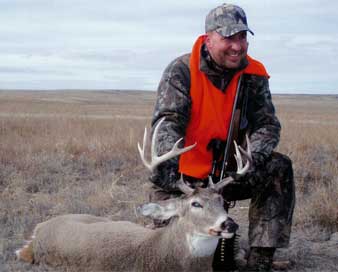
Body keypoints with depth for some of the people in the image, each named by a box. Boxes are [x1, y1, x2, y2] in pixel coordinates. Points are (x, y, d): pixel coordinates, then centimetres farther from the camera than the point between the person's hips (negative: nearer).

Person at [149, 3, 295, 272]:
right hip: (184, 175, -2)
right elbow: (168, 120, -25)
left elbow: (267, 124, -7)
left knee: (279, 170, -22)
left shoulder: (254, 75, -3)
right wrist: (168, 161, -45)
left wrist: (255, 159, -29)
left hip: (229, 172, 3)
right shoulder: (181, 71, -13)